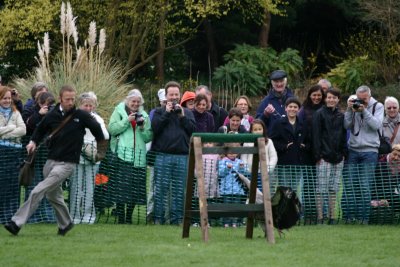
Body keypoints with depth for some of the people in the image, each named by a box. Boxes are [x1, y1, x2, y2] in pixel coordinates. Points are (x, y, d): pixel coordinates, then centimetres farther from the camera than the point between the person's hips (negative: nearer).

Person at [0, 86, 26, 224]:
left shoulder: (15, 113, 13)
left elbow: (23, 130, -1)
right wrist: (12, 128, -6)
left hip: (15, 151, 3)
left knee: (13, 183, 3)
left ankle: (12, 214, 7)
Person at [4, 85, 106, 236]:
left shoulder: (81, 116, -7)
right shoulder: (52, 116, 3)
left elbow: (96, 128, 8)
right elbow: (40, 129, 20)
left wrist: (101, 149, 18)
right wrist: (33, 142, 1)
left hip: (67, 164, -6)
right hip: (51, 161, 6)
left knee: (38, 191, -16)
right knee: (53, 195, 19)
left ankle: (17, 223, -19)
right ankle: (65, 224, 41)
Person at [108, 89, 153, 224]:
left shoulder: (144, 115, 18)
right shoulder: (119, 111, 9)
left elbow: (149, 137, 15)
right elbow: (112, 129, -4)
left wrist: (143, 127, -3)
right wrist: (127, 120, -10)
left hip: (138, 157, 3)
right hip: (122, 155, -3)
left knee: (135, 188, 1)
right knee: (121, 187, -9)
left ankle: (129, 217, 11)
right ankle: (120, 217, -5)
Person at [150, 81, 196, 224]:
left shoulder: (187, 112, 15)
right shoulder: (159, 112, 10)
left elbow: (193, 129, 3)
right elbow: (155, 128, -6)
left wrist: (182, 116, -6)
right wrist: (167, 113, -7)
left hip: (182, 156, 2)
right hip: (163, 155, -2)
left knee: (179, 190, 3)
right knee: (161, 188, -3)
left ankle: (176, 218, 7)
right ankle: (159, 217, 1)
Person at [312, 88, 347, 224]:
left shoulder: (341, 116, 13)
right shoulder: (320, 114, -2)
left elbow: (344, 135, 16)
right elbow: (316, 135, -6)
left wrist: (344, 153, 6)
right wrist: (318, 155, -12)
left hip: (338, 157, 5)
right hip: (324, 157, -5)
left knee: (334, 188, 7)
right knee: (321, 188, -5)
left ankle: (332, 216, 10)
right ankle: (319, 217, -4)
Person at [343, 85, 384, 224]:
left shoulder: (378, 107, 3)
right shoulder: (354, 106, 9)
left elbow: (377, 125, -10)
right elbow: (347, 125, 1)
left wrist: (364, 111, -16)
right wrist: (349, 110, -10)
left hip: (369, 151, -3)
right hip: (353, 150, 3)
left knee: (365, 186, -5)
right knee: (349, 185, -2)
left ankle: (364, 217, -1)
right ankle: (349, 216, 2)